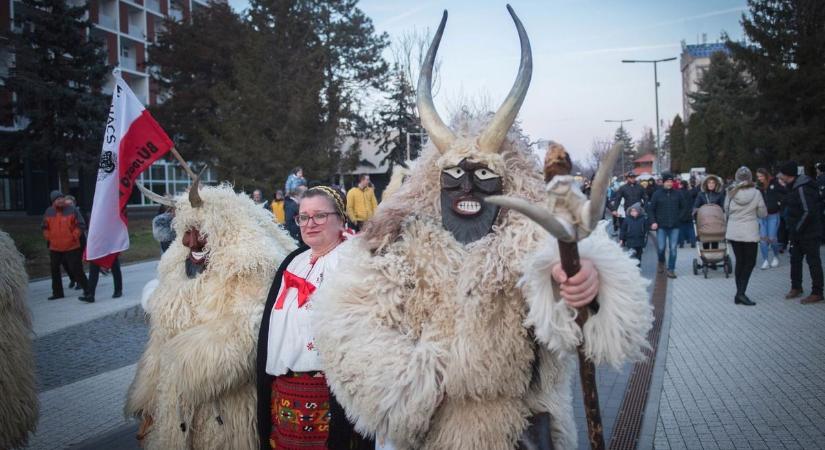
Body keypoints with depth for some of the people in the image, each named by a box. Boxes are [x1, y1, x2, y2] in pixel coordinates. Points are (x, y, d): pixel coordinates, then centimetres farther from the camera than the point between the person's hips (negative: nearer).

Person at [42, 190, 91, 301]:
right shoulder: (49, 212, 3)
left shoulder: (71, 211, -7)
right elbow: (45, 227, 15)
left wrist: (75, 236, -11)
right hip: (55, 248, 5)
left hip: (72, 247, -5)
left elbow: (79, 225, -4)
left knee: (76, 269, -7)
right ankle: (57, 292, 25)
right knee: (54, 270, 12)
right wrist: (48, 238, 7)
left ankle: (86, 290, 2)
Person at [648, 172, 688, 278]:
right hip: (661, 226, -1)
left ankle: (671, 269, 5)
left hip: (674, 226, 1)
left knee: (673, 249, -1)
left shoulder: (677, 194, 4)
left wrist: (679, 217, 5)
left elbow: (684, 206, 16)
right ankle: (661, 263, 28)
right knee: (661, 247, -2)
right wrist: (653, 222, -5)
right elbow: (651, 209, 3)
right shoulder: (657, 194, 0)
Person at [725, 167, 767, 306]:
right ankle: (741, 293, -6)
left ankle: (739, 294, 13)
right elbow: (763, 213, -2)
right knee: (750, 262, 6)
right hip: (750, 233, -3)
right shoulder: (756, 193, -11)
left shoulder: (731, 193, -5)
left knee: (739, 261, 12)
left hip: (733, 232, 3)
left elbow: (727, 211, 6)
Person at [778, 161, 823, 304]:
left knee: (813, 261, -2)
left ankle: (817, 293, 5)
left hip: (809, 233, -10)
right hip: (798, 233, 10)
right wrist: (792, 230, 14)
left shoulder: (802, 188, -21)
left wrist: (797, 229, -20)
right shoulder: (794, 186, 10)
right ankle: (796, 288, 28)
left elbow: (808, 212, -26)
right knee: (795, 260, 15)